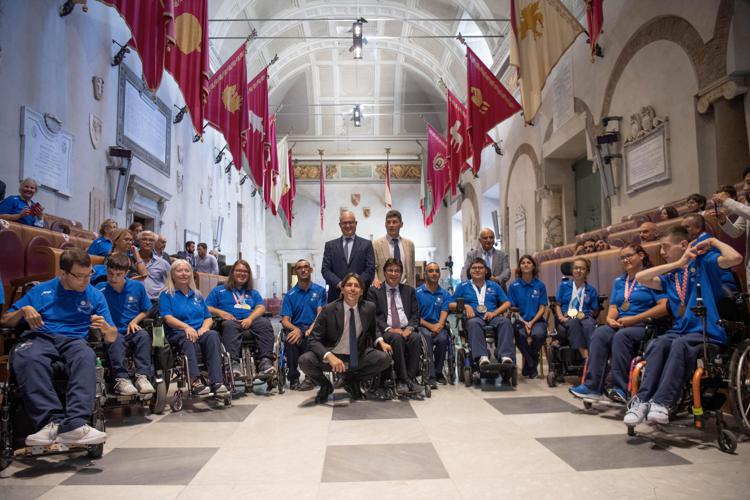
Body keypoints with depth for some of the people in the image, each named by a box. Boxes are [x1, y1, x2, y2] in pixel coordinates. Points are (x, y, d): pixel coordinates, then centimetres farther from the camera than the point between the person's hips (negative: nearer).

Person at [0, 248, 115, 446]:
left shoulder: (95, 295, 15)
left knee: (86, 357, -39)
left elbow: (112, 337, 11)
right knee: (28, 358, -38)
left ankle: (75, 423, -52)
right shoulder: (42, 290, 16)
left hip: (73, 340, 0)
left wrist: (105, 327, -13)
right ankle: (52, 420, -47)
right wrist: (24, 310, -5)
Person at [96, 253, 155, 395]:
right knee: (116, 340, -35)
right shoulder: (101, 289, -1)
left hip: (131, 330, 2)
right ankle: (121, 379, -38)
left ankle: (142, 376, -33)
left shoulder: (137, 287, 5)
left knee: (144, 336, -30)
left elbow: (145, 311, 13)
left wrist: (134, 321, -4)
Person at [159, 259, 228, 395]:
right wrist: (186, 327, -23)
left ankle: (217, 381, -44)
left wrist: (204, 327, -4)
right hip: (177, 334, -3)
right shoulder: (166, 295, 11)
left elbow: (208, 318, 21)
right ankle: (194, 381, -54)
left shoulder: (197, 295, 26)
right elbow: (167, 318, -5)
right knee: (187, 339, -38)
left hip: (200, 332, 3)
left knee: (212, 335, -31)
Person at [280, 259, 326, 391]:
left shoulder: (320, 291, 11)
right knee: (290, 340, -34)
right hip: (296, 329, 1)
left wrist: (310, 329, -22)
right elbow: (285, 320, 4)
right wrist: (296, 329, -19)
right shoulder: (290, 295, 14)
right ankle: (293, 378, -18)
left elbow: (321, 314, -2)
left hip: (314, 329, -1)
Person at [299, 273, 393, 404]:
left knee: (385, 358, -21)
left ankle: (352, 380, 7)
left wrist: (380, 341, -7)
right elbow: (313, 340, -15)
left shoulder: (369, 308, -4)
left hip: (358, 358, 3)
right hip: (332, 356, -3)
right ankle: (325, 386, 4)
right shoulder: (329, 309, -14)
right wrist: (329, 356, -33)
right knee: (305, 360, -30)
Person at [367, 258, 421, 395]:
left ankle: (410, 378, -25)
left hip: (406, 330, 3)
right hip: (385, 331, -2)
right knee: (396, 338, -35)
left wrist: (409, 328, -8)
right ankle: (402, 379, -28)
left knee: (416, 338, -30)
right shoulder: (374, 291, 10)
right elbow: (373, 315, -1)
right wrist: (389, 329, -15)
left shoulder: (409, 290, 20)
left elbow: (415, 314, 12)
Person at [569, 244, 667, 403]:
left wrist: (634, 319, -15)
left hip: (644, 325, -5)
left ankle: (621, 389, -33)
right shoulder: (618, 281, 22)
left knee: (622, 336, -34)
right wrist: (610, 318, -6)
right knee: (599, 334, -24)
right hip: (620, 324, 5)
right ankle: (592, 386, -31)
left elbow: (665, 306, -11)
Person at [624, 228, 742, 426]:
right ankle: (642, 400, -40)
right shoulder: (670, 277, 22)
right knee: (658, 344, -30)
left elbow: (735, 258, -13)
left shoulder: (703, 260, 7)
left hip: (707, 333, -4)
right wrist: (679, 263, 1)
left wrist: (713, 241, 3)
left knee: (681, 344, -37)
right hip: (680, 330, 4)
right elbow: (641, 278, 5)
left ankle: (661, 403, -44)